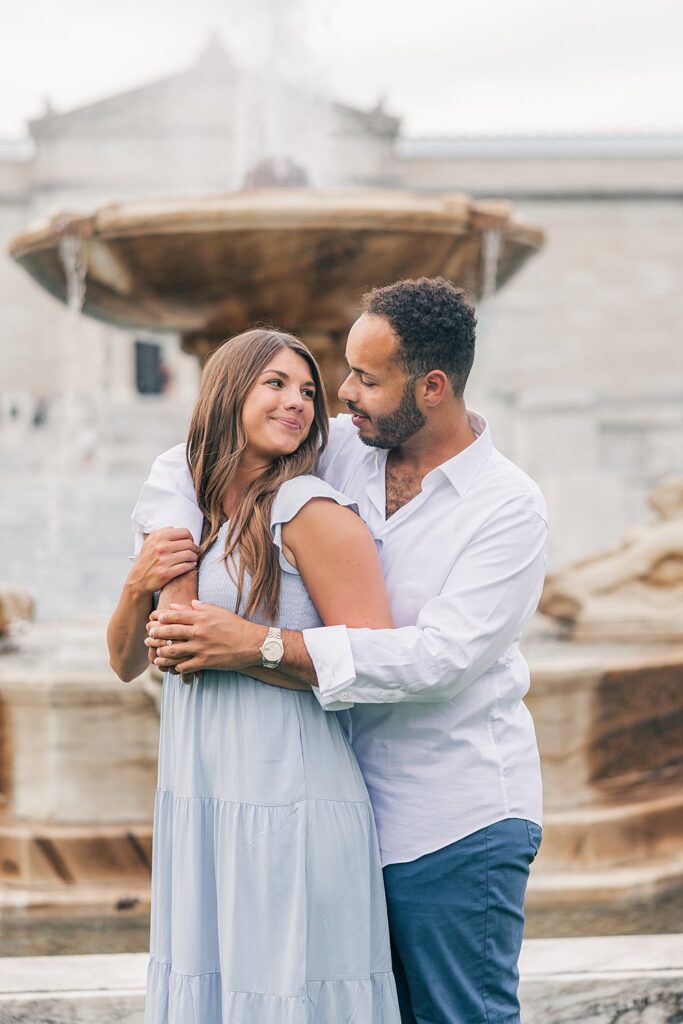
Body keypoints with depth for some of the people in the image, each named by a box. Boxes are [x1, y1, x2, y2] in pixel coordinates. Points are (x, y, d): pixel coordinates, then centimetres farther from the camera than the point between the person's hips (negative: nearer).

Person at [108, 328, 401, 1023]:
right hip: (196, 809, 7)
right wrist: (139, 587, -3)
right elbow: (126, 664, 16)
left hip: (286, 814, -6)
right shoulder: (186, 516, 13)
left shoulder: (310, 509, -7)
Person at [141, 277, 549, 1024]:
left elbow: (439, 656, -24)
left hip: (458, 823, -5)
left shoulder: (509, 508, -13)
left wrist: (258, 645, -27)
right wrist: (178, 594, -10)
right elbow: (185, 468, 8)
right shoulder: (341, 452, 3)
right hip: (355, 808, 5)